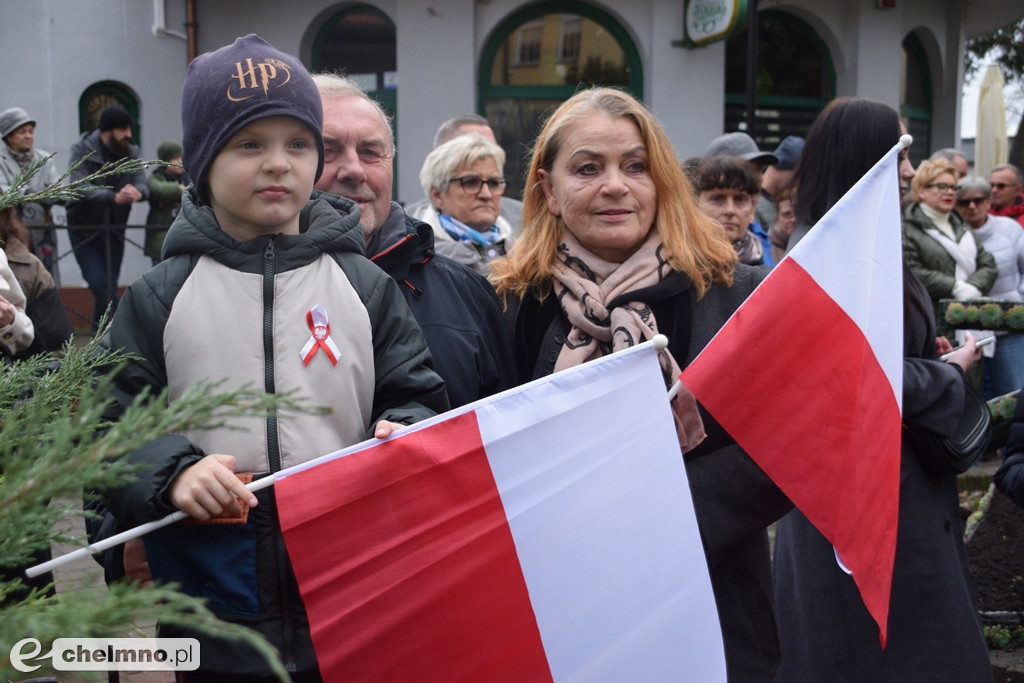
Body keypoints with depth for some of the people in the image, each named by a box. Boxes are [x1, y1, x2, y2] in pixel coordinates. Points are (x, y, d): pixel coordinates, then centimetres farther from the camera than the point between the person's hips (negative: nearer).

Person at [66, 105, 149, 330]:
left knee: (108, 286, 5)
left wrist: (137, 192, -38)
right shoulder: (82, 149, -9)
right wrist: (115, 197, -41)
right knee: (99, 285, -13)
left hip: (114, 229, 3)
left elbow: (143, 185, -11)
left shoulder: (131, 152, 2)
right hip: (84, 228, -3)